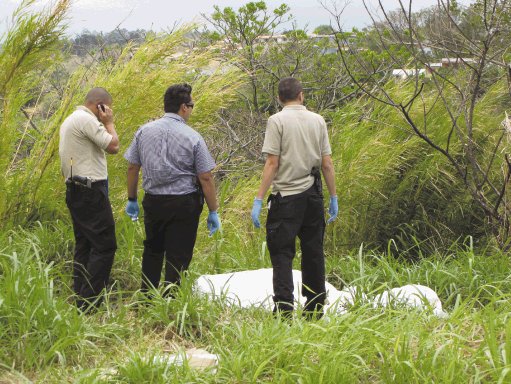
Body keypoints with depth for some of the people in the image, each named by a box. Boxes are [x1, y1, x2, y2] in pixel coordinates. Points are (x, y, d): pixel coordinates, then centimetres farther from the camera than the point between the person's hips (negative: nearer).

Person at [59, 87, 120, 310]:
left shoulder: (70, 120, 17)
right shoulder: (87, 120, -15)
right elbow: (113, 146, -16)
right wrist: (109, 123, -4)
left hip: (76, 190, 11)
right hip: (90, 191, -11)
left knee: (84, 245, 13)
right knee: (105, 246, -9)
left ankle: (80, 299, 14)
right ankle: (89, 302, -13)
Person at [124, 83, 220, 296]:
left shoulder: (144, 131, 0)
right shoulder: (193, 138, -11)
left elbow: (132, 168, 6)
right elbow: (206, 178, -10)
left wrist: (132, 199, 18)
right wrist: (213, 212, -2)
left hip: (153, 201, 4)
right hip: (184, 204, -4)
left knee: (152, 251, 21)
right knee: (178, 257, 2)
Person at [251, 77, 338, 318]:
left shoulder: (277, 121, -6)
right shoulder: (318, 121, 6)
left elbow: (272, 163, -11)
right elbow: (327, 164, 6)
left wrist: (258, 199, -8)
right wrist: (333, 198, 14)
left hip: (286, 196, -4)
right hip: (313, 195, 4)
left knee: (282, 254, -1)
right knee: (313, 253, 12)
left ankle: (284, 309, -9)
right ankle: (315, 309, 19)